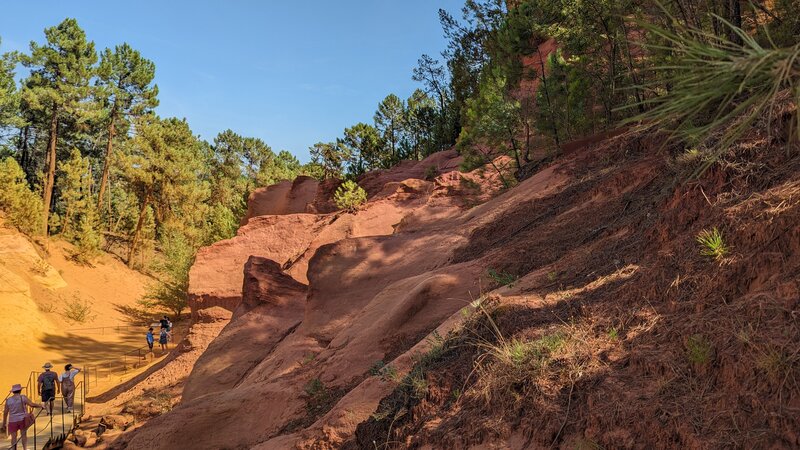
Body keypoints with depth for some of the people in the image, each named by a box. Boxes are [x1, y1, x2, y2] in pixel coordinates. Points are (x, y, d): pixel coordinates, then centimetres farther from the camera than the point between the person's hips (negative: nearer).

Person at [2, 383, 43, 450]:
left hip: (12, 421, 1)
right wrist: (40, 405, 0)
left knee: (13, 437, 8)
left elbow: (5, 413, 3)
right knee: (24, 435, 11)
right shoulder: (23, 398, -7)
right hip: (22, 419, -1)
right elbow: (32, 405, -15)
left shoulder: (8, 400, -1)